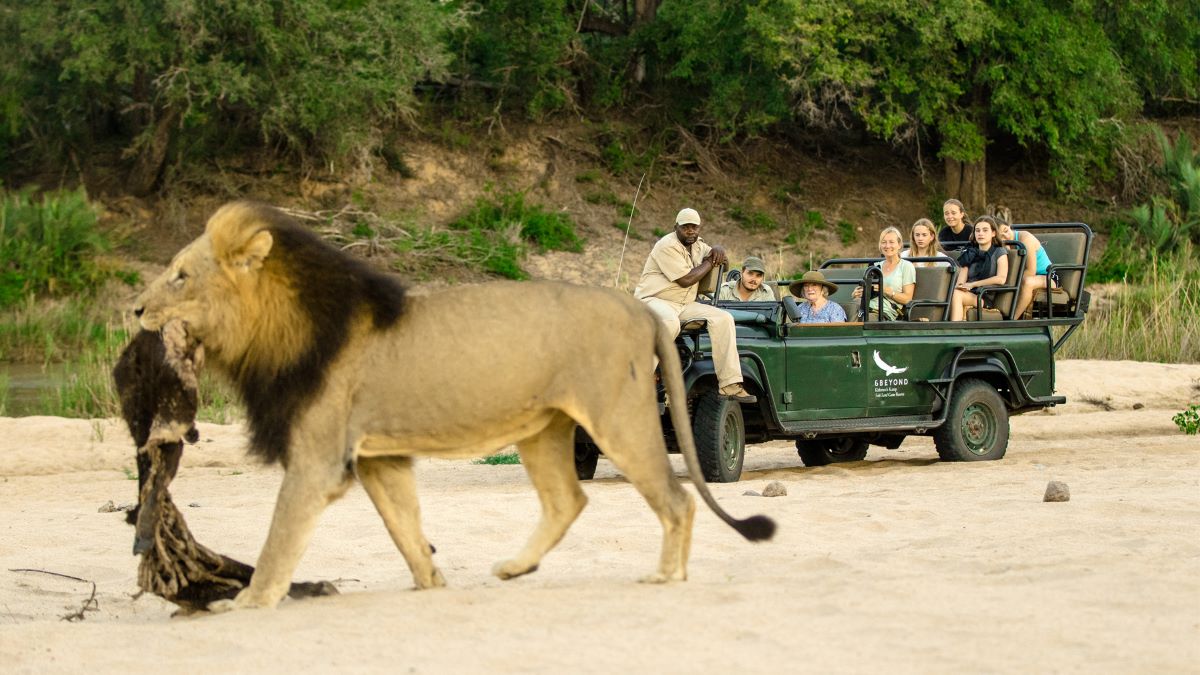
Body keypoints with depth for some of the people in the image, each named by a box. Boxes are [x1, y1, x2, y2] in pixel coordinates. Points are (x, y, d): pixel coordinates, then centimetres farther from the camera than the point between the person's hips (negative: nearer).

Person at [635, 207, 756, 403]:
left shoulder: (696, 244, 15)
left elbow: (718, 255, 31)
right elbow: (686, 280, -19)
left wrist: (717, 251, 4)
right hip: (653, 301, -8)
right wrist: (710, 262, -3)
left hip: (684, 306, 8)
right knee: (670, 322, -42)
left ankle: (730, 385, -15)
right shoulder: (668, 246, -13)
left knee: (723, 319, -11)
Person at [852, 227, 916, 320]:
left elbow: (907, 299, 2)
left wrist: (885, 290, -11)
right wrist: (858, 293, 3)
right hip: (867, 305, 5)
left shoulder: (906, 266, 10)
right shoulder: (876, 266, 27)